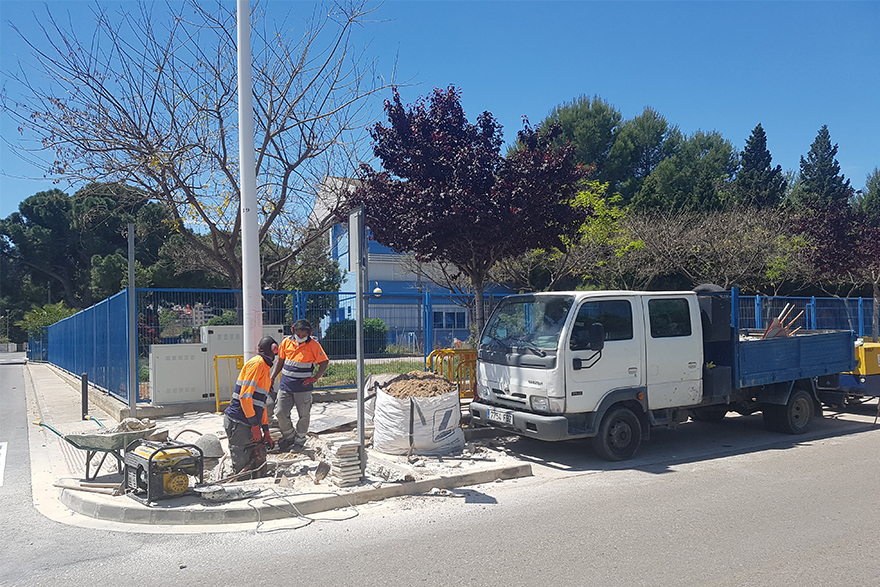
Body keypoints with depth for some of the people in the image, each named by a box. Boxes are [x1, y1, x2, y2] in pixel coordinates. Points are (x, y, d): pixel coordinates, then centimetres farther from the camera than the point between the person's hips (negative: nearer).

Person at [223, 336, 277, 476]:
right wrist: (255, 425, -18)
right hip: (238, 423, -9)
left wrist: (266, 431, 21)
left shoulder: (265, 368, 20)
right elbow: (245, 396, -19)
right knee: (242, 469, -6)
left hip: (248, 425, 9)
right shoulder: (256, 364, -11)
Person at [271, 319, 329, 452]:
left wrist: (315, 378, -10)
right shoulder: (286, 342, 3)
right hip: (285, 384, 3)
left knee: (304, 415, 5)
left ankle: (300, 439, 24)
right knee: (280, 412, 1)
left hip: (303, 386, -3)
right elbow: (280, 361, 13)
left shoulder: (314, 345, -7)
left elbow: (324, 362, -2)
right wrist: (271, 378, 11)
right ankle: (289, 435, 24)